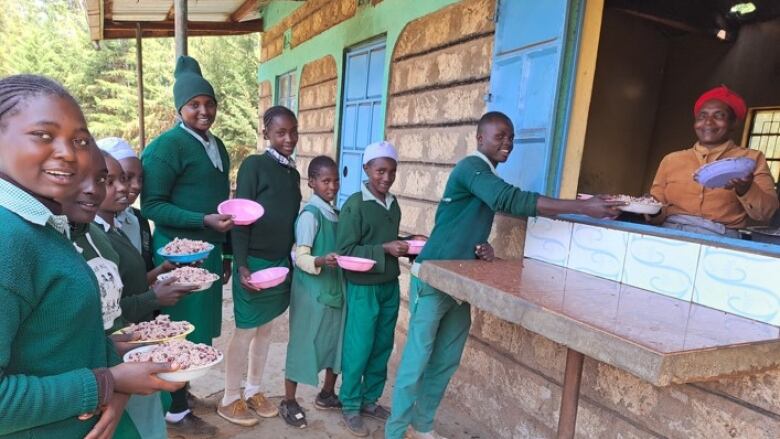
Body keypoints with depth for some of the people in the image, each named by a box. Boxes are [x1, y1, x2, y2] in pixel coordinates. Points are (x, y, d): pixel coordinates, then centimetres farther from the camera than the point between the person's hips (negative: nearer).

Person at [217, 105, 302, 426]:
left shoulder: (293, 174, 10)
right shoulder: (253, 165, -11)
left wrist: (294, 261, 12)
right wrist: (241, 265, -17)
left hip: (282, 263, 7)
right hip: (254, 262, -6)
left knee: (265, 330, 16)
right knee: (246, 332, 4)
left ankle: (253, 392, 32)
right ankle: (230, 399, 22)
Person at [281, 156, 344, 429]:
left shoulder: (335, 214, 10)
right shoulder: (310, 214, -14)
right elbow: (300, 258, -19)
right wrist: (321, 261, -35)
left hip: (335, 288, 8)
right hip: (311, 291, -8)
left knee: (336, 341, 15)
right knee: (303, 344, 3)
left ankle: (327, 394, 33)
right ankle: (288, 402, 21)